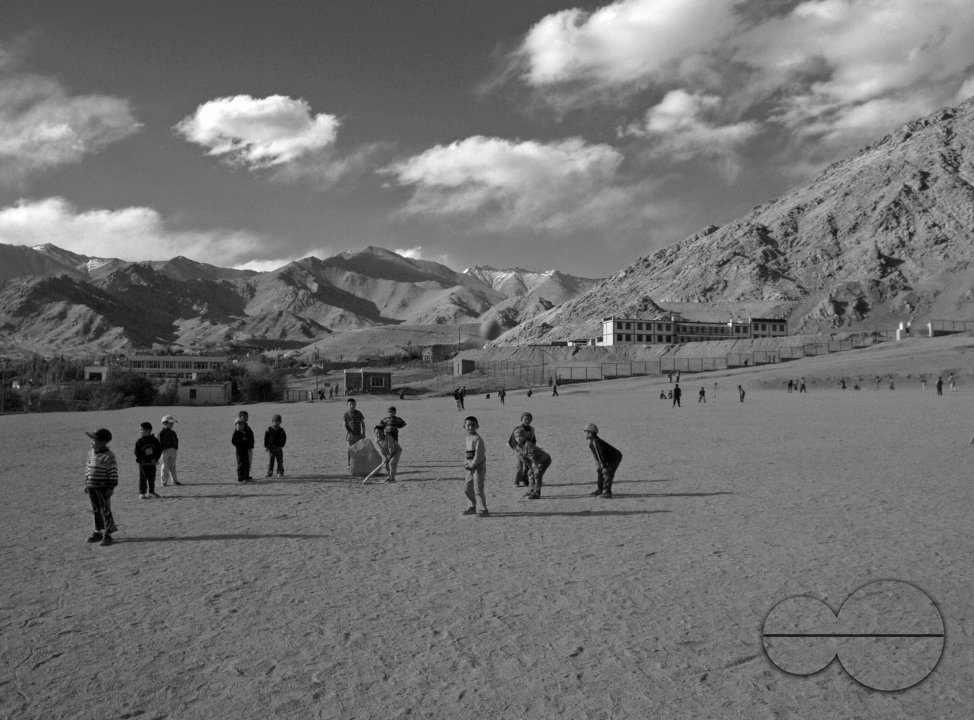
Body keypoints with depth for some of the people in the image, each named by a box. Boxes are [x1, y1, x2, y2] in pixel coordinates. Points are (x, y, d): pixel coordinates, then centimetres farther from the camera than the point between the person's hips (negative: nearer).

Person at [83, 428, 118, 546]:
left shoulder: (108, 456, -16)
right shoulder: (91, 453, 8)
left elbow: (113, 473, -15)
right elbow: (87, 469, 17)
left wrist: (111, 488, -17)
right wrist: (86, 484, 16)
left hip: (103, 488, -7)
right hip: (91, 487, 7)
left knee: (105, 511, 0)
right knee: (96, 510, 17)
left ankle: (107, 535, 7)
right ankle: (98, 532, 28)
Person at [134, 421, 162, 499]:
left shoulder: (154, 440, 0)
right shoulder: (139, 441, -4)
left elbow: (159, 450, 4)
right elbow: (136, 452, -3)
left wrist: (155, 459, -6)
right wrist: (140, 460, -13)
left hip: (152, 463, 2)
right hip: (143, 463, -2)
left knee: (152, 479, 10)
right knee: (143, 479, 0)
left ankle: (151, 492, 23)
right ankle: (142, 493, 7)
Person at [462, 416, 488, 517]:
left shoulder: (477, 439, -18)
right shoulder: (467, 439, 10)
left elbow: (479, 455, -22)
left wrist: (471, 465, -17)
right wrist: (466, 464, 3)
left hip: (479, 467, -9)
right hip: (471, 468, 9)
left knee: (478, 490, -6)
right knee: (467, 488, 14)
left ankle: (484, 509, 6)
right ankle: (473, 507, 30)